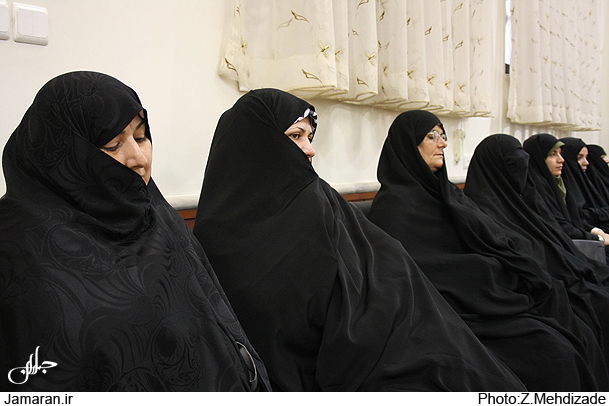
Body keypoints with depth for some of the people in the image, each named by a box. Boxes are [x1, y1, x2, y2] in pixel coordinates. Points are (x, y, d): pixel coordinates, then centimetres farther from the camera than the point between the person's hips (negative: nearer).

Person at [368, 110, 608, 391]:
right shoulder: (393, 205, -8)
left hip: (498, 291, 8)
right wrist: (496, 267, -13)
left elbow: (500, 240, 15)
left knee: (582, 338, -7)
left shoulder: (445, 190, 18)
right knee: (552, 353, -22)